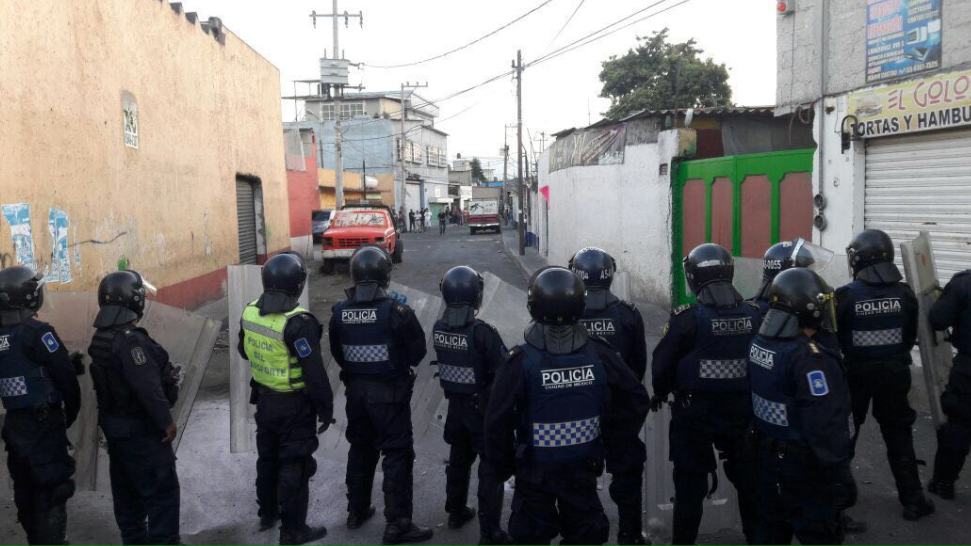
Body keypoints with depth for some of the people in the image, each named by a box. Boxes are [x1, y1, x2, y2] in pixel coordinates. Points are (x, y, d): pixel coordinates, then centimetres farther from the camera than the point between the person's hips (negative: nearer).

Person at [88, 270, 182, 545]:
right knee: (162, 490, -2)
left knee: (126, 488, 19)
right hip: (140, 429, -10)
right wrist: (166, 422, -19)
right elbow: (149, 388, -27)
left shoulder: (101, 338, 5)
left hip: (114, 424, 10)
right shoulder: (130, 340, -25)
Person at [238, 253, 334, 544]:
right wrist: (326, 408, -12)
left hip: (264, 397, 7)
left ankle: (267, 514, 40)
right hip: (295, 404, -7)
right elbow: (315, 373, -23)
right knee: (295, 465, 5)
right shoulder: (297, 323, -27)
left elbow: (244, 350, 14)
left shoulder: (250, 313, -4)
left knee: (268, 457, 23)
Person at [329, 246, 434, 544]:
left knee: (360, 448, 20)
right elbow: (417, 351, -9)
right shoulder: (395, 310, -18)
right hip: (389, 391, -6)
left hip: (356, 389, 6)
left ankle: (357, 510, 33)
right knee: (397, 454, 1)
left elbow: (337, 352, 8)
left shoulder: (340, 311, -2)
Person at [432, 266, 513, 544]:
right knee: (491, 467, 4)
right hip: (484, 408, -6)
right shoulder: (482, 332, -26)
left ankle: (456, 512, 40)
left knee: (458, 458, 24)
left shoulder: (439, 329, -6)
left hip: (455, 404, 6)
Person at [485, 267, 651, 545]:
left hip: (535, 471, -2)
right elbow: (638, 401, -4)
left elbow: (497, 421, -17)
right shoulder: (598, 353, -11)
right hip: (583, 468, 2)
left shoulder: (521, 361, -20)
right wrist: (606, 438, 5)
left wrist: (505, 464, -1)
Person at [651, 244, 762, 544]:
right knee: (748, 477, 21)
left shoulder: (687, 318, -18)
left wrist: (660, 393, 8)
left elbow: (662, 363, -11)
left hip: (694, 411, -4)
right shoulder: (754, 314, -4)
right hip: (741, 409, 4)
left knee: (691, 483, 8)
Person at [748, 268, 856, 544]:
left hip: (769, 455, 8)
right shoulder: (809, 357, -26)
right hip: (804, 464, -8)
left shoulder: (758, 343, 0)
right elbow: (826, 426, -27)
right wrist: (841, 475, -20)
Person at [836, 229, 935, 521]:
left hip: (856, 373, -2)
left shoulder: (846, 295, -17)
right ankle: (913, 500, 18)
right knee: (899, 436, 13)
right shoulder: (904, 293, -8)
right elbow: (911, 337, 4)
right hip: (894, 373, 2)